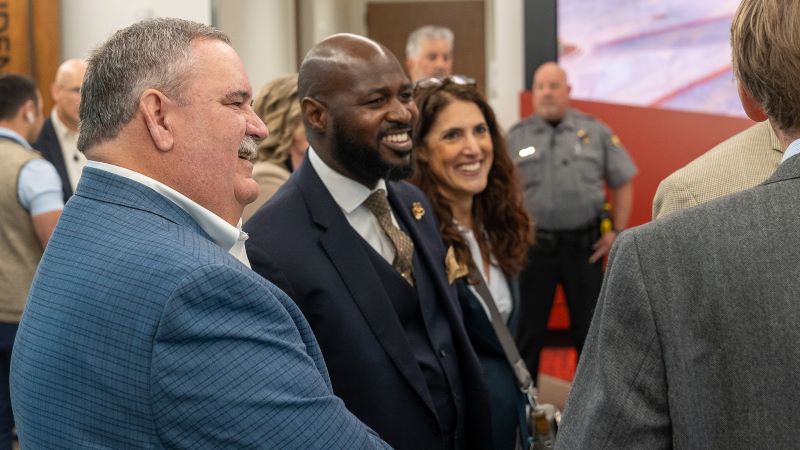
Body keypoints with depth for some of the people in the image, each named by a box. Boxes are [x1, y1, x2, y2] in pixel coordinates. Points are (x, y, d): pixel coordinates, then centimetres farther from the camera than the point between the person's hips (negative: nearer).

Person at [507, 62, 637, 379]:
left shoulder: (595, 132, 2)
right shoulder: (516, 137, 2)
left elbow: (622, 183, 6)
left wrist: (616, 231, 1)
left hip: (584, 245, 0)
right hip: (532, 246, 0)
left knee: (589, 326, 10)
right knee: (527, 328, 7)